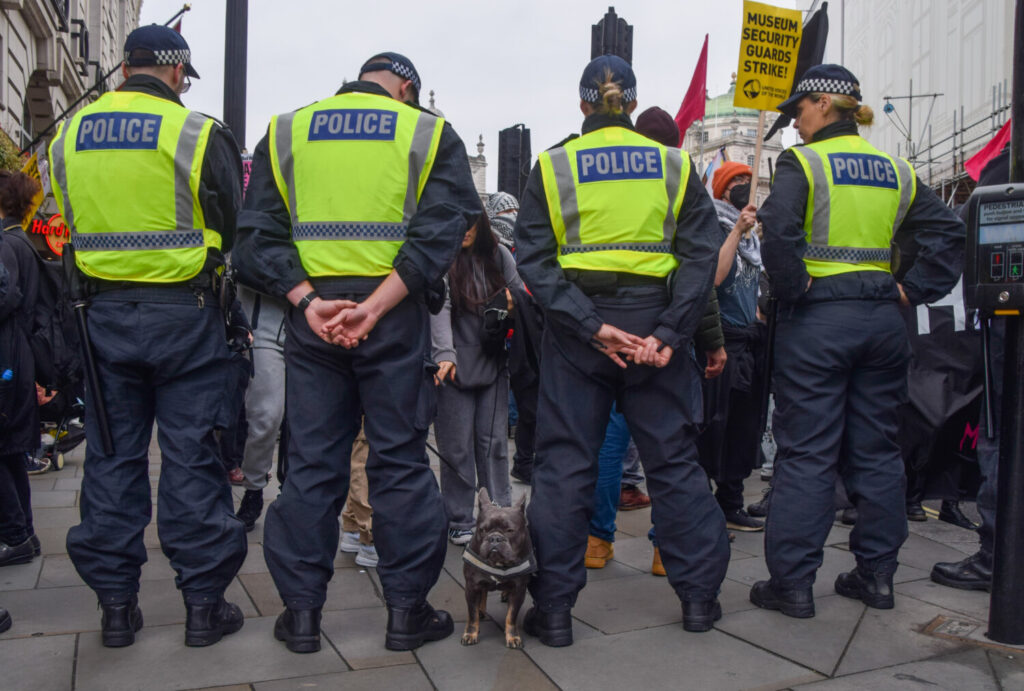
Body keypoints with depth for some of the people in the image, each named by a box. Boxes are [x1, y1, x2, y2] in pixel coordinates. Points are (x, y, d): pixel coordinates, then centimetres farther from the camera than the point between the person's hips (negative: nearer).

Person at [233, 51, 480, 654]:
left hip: (310, 314, 2)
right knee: (401, 458, 6)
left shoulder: (285, 132, 12)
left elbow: (258, 236, 1)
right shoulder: (429, 133, 5)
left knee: (311, 459, 10)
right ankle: (407, 609, 15)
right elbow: (440, 234, -9)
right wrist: (373, 305, -16)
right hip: (396, 316, -2)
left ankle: (302, 610, 17)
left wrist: (307, 300, -10)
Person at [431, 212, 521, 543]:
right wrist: (444, 353, -32)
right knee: (457, 447, 3)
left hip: (492, 363, 3)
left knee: (494, 441, 9)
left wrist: (512, 303, -6)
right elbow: (438, 307, -19)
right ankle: (460, 521, 15)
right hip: (454, 366, -3)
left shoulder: (498, 254, 6)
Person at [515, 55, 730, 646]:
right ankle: (700, 595, 21)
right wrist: (670, 333, -10)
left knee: (565, 464, 6)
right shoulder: (673, 165, 6)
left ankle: (554, 608, 11)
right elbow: (700, 254, -4)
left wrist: (591, 326, -14)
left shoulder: (553, 166, 3)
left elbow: (536, 260, -8)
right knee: (674, 458, 12)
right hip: (654, 322, 1)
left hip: (576, 329, -1)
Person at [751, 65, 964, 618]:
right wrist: (912, 290, 7)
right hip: (882, 319, 6)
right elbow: (949, 232, 11)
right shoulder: (895, 171, 13)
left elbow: (778, 231, -22)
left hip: (816, 319, -6)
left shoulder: (802, 163, -6)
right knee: (877, 449, 13)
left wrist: (793, 287, -10)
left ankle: (791, 583, 5)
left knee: (806, 453, -1)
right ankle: (876, 574, 22)